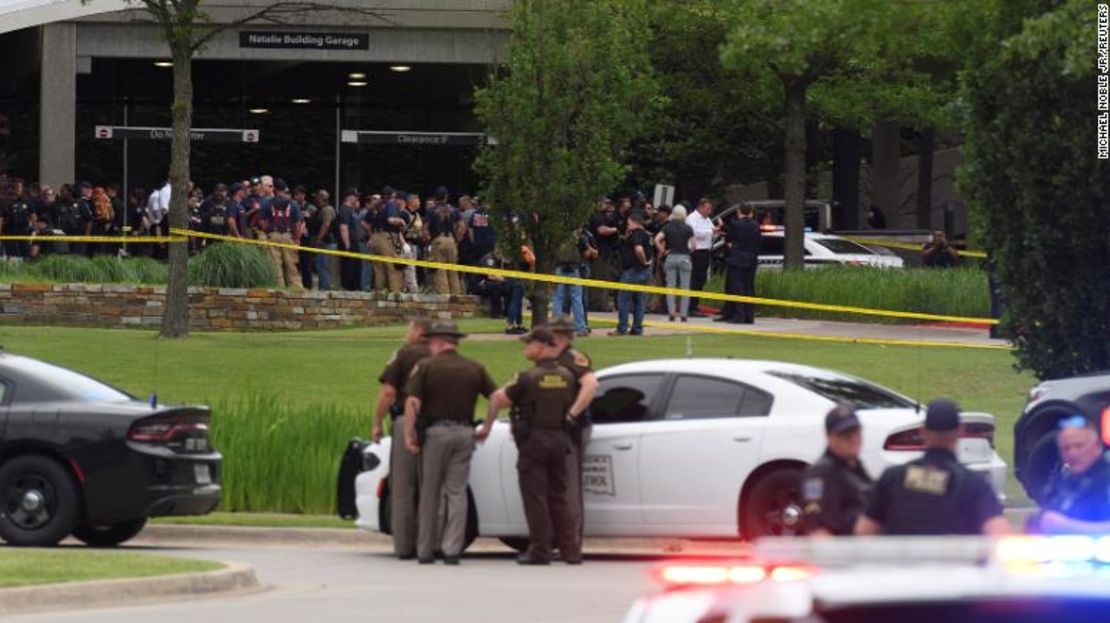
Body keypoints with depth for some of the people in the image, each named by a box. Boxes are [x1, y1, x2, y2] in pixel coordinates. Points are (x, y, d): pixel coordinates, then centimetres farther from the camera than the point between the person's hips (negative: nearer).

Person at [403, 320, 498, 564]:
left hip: (435, 432, -3)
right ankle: (452, 549, -6)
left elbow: (412, 402, -12)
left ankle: (425, 551, 11)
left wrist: (408, 434, -9)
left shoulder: (426, 366, -3)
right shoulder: (475, 369, 7)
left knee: (429, 494, 7)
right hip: (464, 433, 3)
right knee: (457, 492, 3)